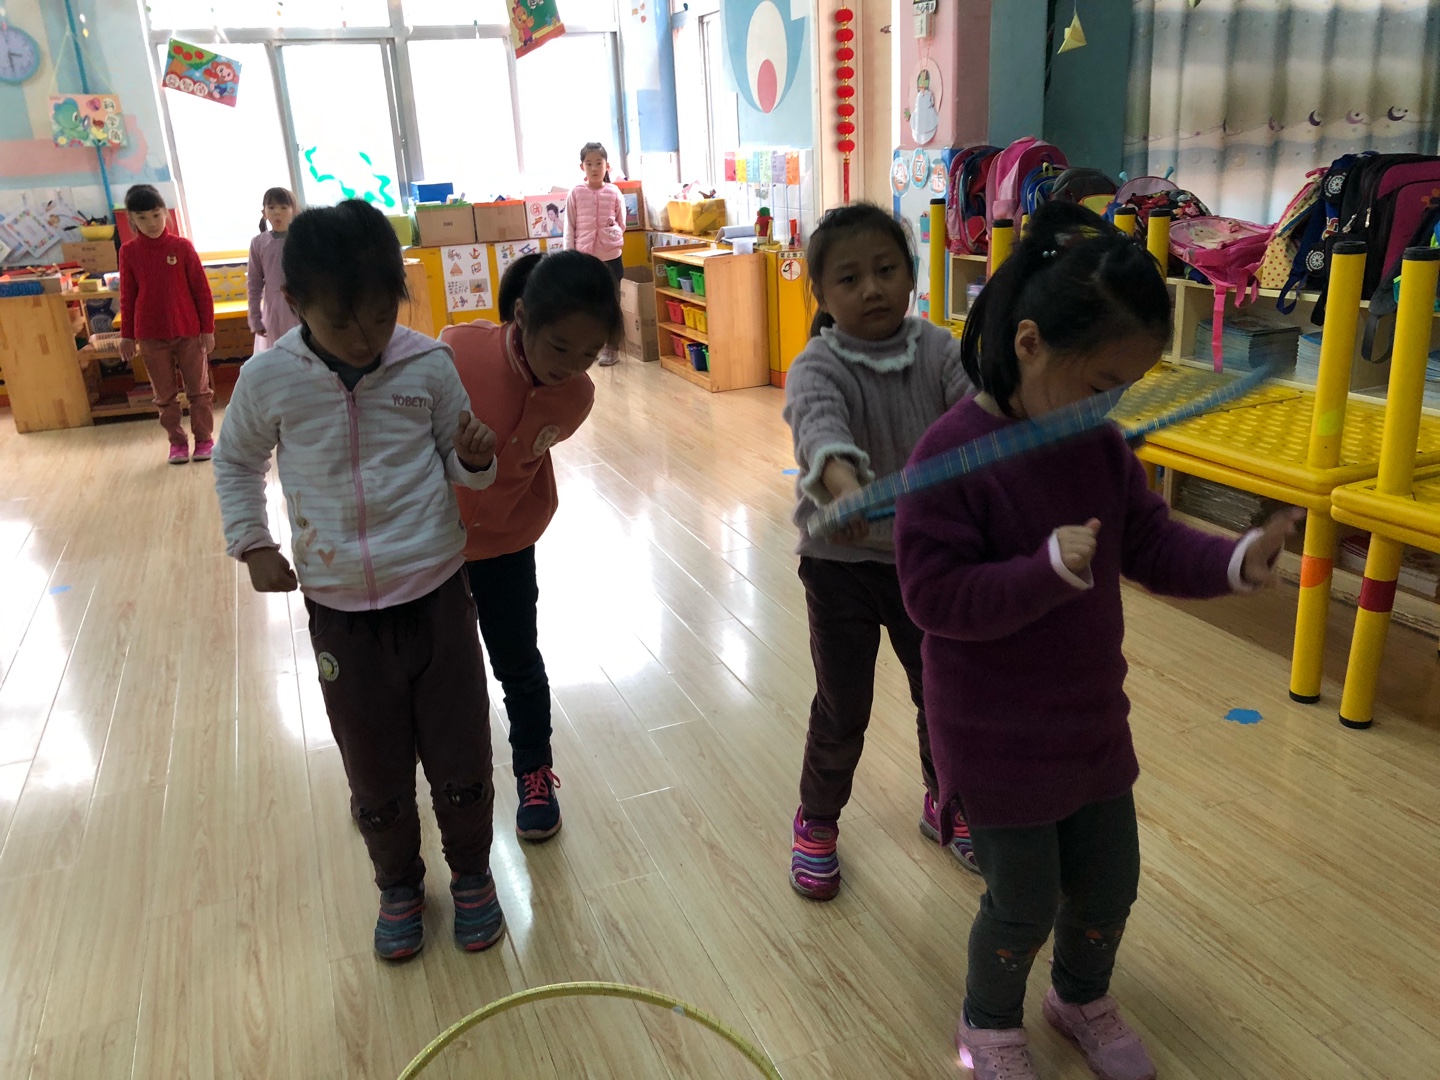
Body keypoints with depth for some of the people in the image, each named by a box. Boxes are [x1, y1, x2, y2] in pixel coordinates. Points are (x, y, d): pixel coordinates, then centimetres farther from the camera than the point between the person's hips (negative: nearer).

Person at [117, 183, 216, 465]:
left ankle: (204, 439, 18)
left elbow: (202, 290, -1)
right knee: (165, 395, 9)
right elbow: (127, 296, 5)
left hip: (189, 332, -1)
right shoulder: (128, 251, 0)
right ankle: (177, 441, 20)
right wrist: (127, 335, 4)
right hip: (150, 336, 1)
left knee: (198, 390, 6)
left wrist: (208, 329, -3)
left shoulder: (182, 246, -4)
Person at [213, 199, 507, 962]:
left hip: (436, 594, 0)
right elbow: (236, 461, 13)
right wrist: (251, 543, 4)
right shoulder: (269, 378, -7)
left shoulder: (428, 365, -8)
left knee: (460, 759, 11)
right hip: (340, 611, 1)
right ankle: (398, 885, 40)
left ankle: (471, 872, 37)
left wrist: (477, 459, -18)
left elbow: (461, 466, 4)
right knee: (376, 772, 15)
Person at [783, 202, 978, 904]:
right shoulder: (819, 366, -18)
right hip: (842, 562, -3)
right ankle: (817, 822, 35)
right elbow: (819, 422, -41)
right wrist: (841, 477, -64)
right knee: (843, 707, 9)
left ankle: (944, 802, 45)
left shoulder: (936, 351, -6)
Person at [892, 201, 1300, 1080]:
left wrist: (1234, 562, -15)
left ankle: (1084, 999, 51)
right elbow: (935, 594, -24)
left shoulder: (1101, 446, -2)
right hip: (997, 740, -6)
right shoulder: (952, 453, -23)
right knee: (1025, 905, 9)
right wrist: (1049, 570, -34)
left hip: (1093, 719, 7)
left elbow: (1151, 543, 3)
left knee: (1108, 884, 21)